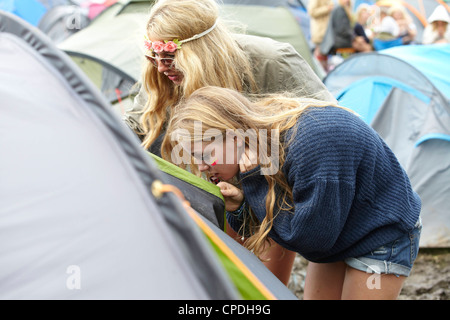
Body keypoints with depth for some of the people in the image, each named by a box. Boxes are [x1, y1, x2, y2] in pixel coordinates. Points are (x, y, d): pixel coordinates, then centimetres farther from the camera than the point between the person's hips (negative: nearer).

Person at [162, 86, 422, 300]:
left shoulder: (312, 142, -38)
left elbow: (310, 238, -33)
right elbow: (265, 224, -1)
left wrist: (254, 179, -32)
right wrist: (239, 206, -24)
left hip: (384, 233, -8)